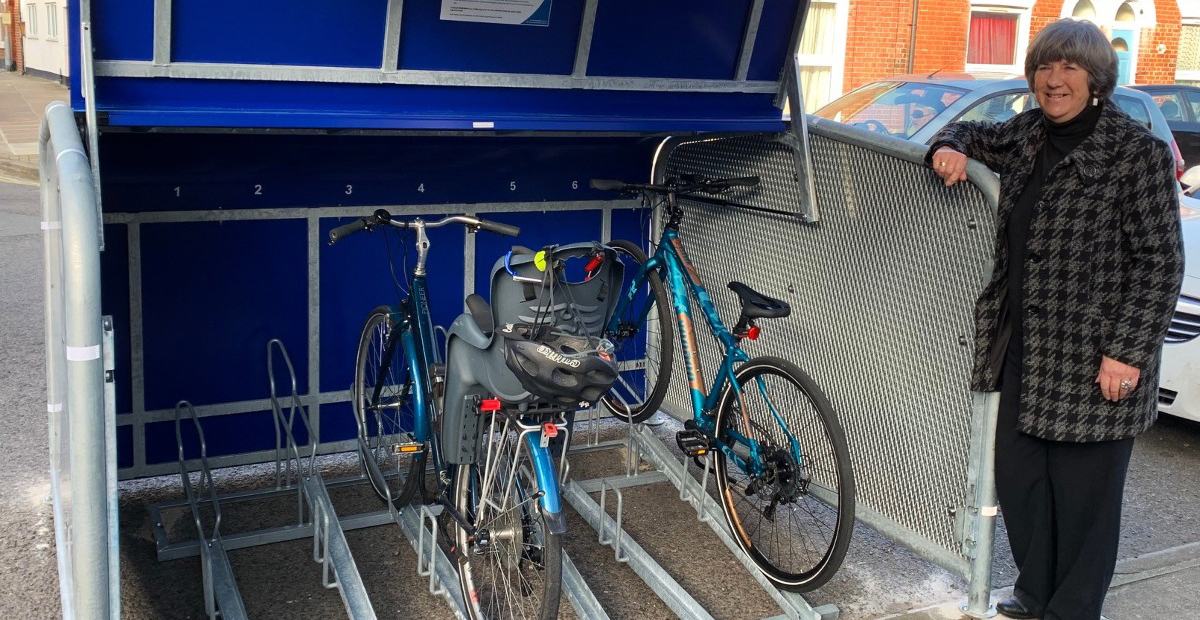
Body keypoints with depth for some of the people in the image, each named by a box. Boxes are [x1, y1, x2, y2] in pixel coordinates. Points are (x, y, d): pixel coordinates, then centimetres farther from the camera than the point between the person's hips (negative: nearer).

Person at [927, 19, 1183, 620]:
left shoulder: (1137, 152, -11)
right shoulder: (1024, 135, 8)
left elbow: (1161, 264, -11)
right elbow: (972, 133, 28)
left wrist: (1128, 352, -16)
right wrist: (948, 147, 3)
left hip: (1094, 361, -6)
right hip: (1023, 350, 7)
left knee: (1083, 492, 5)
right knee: (1018, 478, 15)